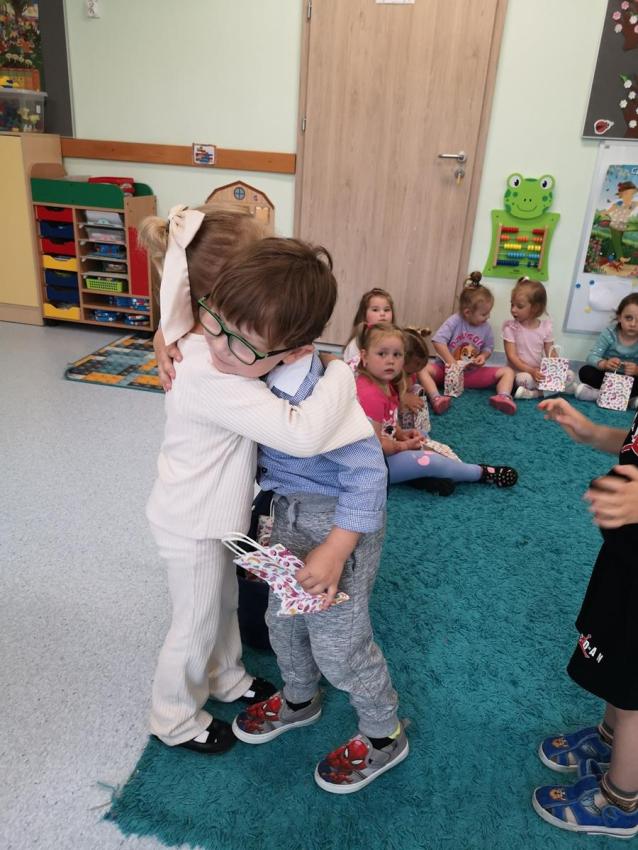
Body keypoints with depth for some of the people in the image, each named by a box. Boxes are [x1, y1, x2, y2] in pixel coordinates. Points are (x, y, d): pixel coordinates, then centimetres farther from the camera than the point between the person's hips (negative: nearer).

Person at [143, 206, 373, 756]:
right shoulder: (211, 381, -40)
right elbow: (303, 434, -46)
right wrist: (344, 369, -32)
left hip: (215, 513, 8)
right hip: (192, 526, -8)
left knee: (224, 605, 29)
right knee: (196, 627, 16)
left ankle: (228, 678, 56)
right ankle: (176, 720, 44)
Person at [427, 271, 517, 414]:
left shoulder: (485, 327, 1)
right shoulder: (454, 322, -12)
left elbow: (488, 347, 14)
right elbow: (438, 341, -21)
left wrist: (483, 356, -10)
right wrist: (452, 363, -23)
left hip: (472, 373, 4)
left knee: (507, 371, -11)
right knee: (425, 369, -34)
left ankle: (504, 397, -36)